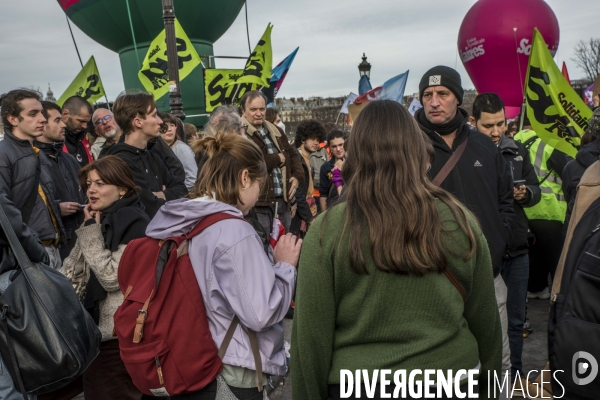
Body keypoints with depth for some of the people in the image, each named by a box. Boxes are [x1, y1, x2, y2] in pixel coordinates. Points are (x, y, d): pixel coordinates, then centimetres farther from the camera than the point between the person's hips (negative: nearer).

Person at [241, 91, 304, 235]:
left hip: (283, 200, 7)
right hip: (258, 203, -7)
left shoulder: (275, 131, 17)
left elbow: (293, 154, 24)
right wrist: (278, 158, -8)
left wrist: (297, 176, 4)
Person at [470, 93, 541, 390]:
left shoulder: (517, 151, 6)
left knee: (515, 318, 18)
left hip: (517, 249, 5)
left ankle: (515, 373, 36)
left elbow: (536, 190, 12)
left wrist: (525, 193, -9)